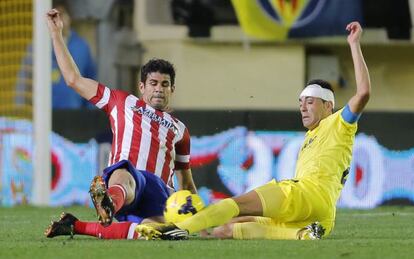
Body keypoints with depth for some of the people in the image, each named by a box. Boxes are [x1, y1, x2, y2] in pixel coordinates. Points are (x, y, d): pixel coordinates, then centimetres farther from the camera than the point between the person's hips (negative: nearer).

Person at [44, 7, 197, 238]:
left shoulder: (180, 129, 33)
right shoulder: (123, 103, 27)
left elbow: (186, 182, 37)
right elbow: (74, 79, 26)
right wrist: (57, 33, 25)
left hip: (159, 190, 2)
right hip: (124, 173, -2)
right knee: (124, 174, -44)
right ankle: (110, 204, -80)